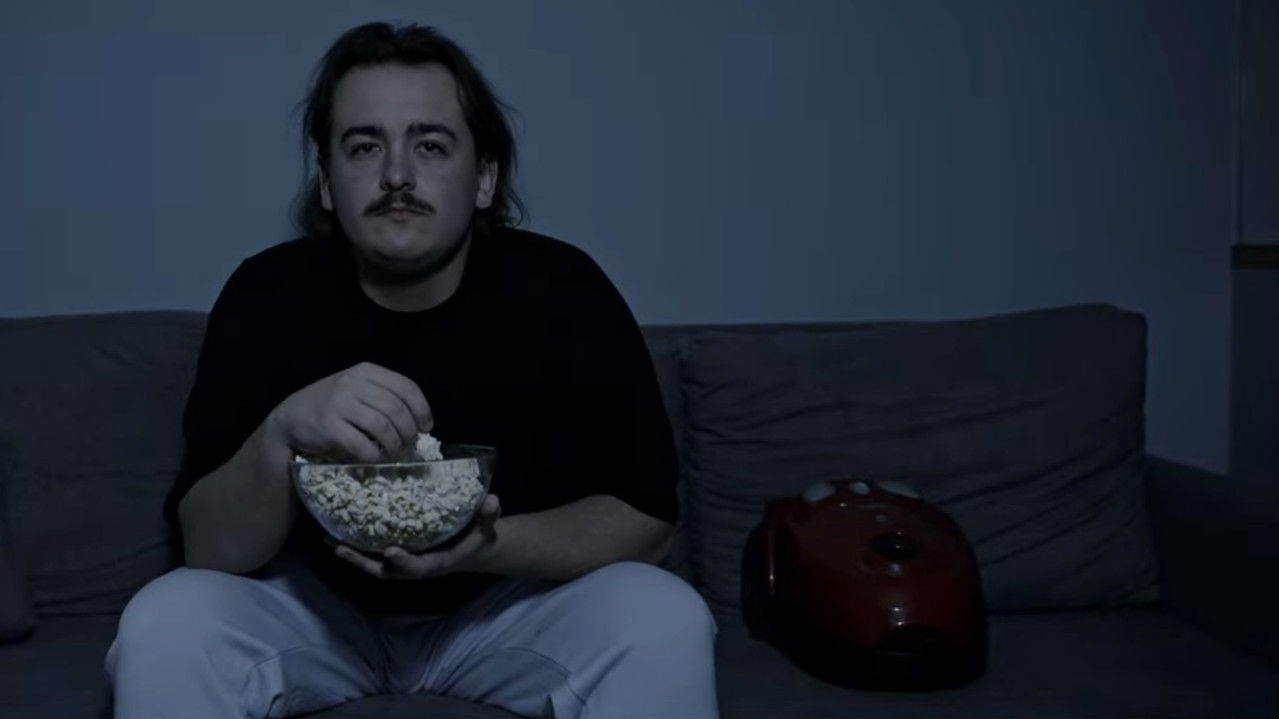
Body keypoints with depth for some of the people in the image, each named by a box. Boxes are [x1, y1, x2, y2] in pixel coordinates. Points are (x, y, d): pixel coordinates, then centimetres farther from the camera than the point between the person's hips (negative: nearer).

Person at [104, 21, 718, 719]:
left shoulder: (562, 289, -15)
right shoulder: (267, 292, -14)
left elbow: (644, 519, -15)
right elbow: (210, 550, -16)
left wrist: (487, 546, -32)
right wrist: (283, 432, -37)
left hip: (509, 604, 0)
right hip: (315, 605, 1)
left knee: (662, 620, -27)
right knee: (164, 621, -27)